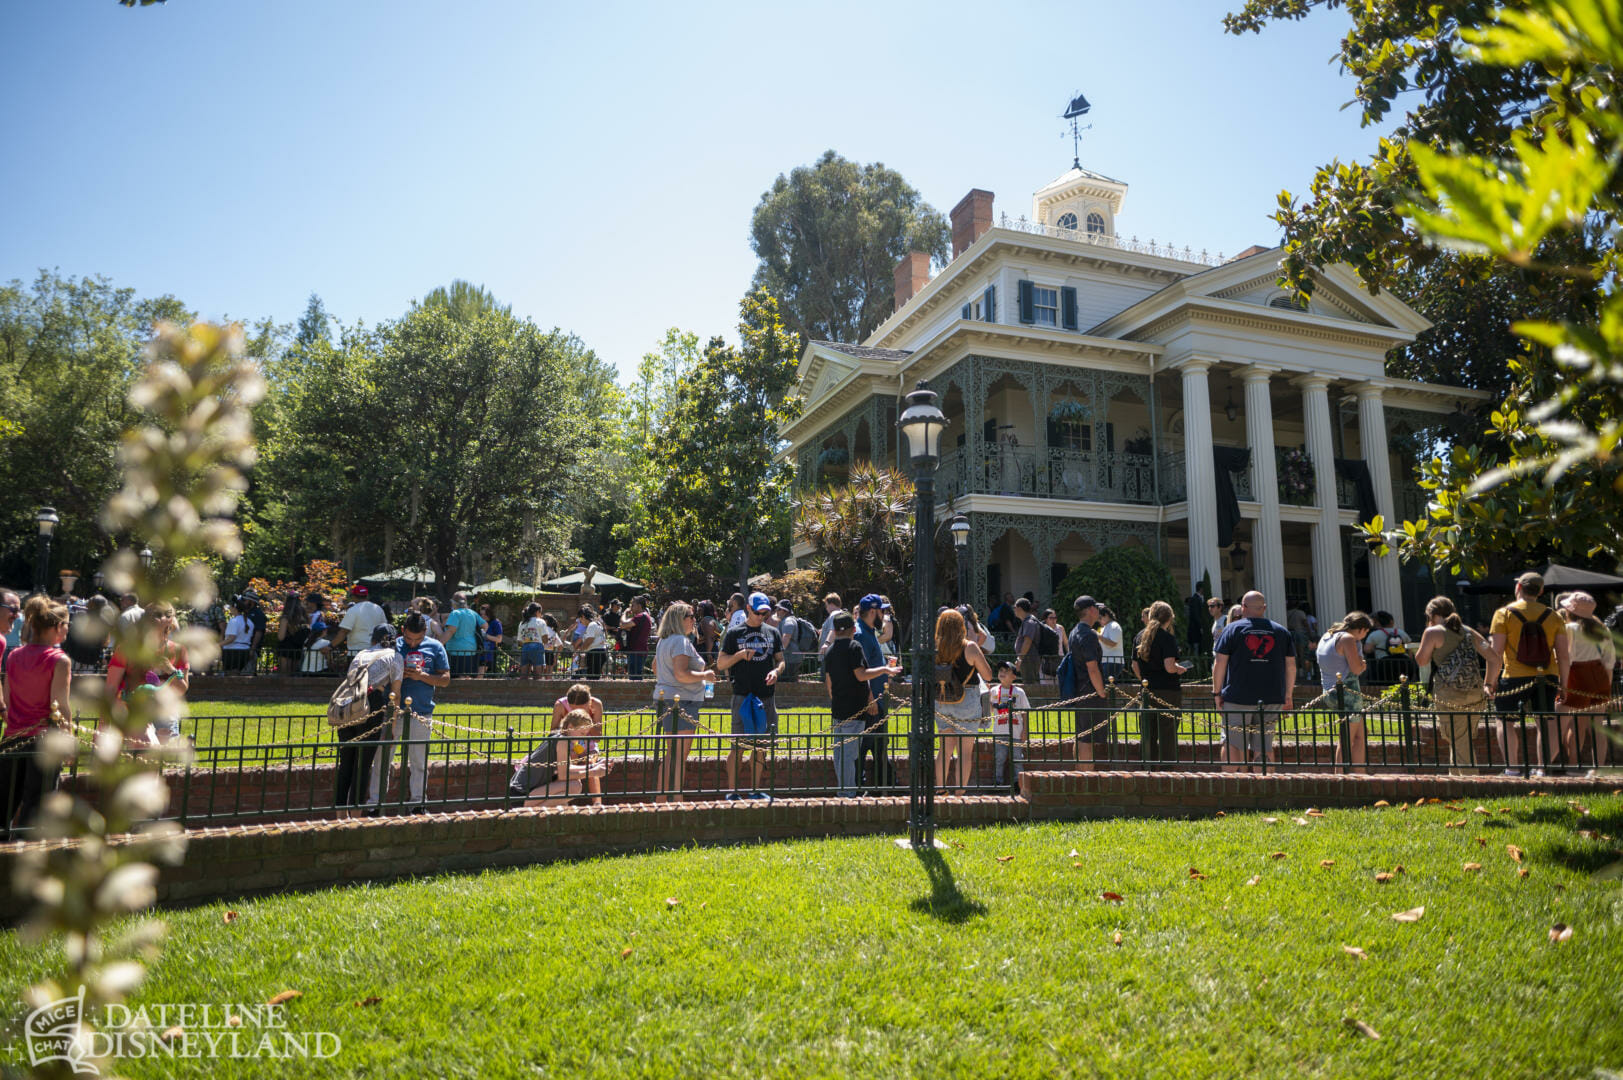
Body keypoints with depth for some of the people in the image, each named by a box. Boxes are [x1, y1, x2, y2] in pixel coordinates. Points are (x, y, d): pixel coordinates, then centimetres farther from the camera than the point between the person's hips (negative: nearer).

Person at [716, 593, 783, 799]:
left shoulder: (773, 633, 13)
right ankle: (732, 791, 4)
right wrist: (740, 655, -14)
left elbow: (780, 660, 15)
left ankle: (755, 789, 19)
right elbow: (720, 664, 3)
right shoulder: (734, 633, 3)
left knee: (760, 745, 9)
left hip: (766, 696, 4)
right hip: (743, 695, -4)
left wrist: (776, 671, -7)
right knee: (738, 746, -4)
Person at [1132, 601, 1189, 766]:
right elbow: (1169, 667, -21)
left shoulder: (1140, 637, 8)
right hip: (1168, 692, -6)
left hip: (1147, 692, 6)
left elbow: (1135, 667, 12)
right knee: (1168, 736, 1)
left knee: (1147, 737, 12)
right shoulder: (1168, 638, -12)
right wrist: (1180, 669, 0)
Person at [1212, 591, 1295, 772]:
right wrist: (1288, 696, 16)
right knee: (1264, 746, 8)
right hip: (1271, 699, 3)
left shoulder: (1232, 629, 1)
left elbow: (1219, 664, -3)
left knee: (1232, 744, 3)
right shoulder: (1282, 631, 10)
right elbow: (1291, 666, 10)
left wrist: (1218, 693, 3)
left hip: (1238, 698, -3)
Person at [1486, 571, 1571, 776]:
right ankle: (1544, 767, 11)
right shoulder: (1553, 616, 5)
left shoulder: (1504, 613, -5)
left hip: (1515, 678, -3)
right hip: (1547, 678, 3)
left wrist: (1489, 681, -3)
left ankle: (1512, 767, 6)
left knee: (1505, 720, 9)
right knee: (1546, 723, 10)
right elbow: (1564, 655, 3)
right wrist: (1563, 684, 12)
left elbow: (1496, 653, -9)